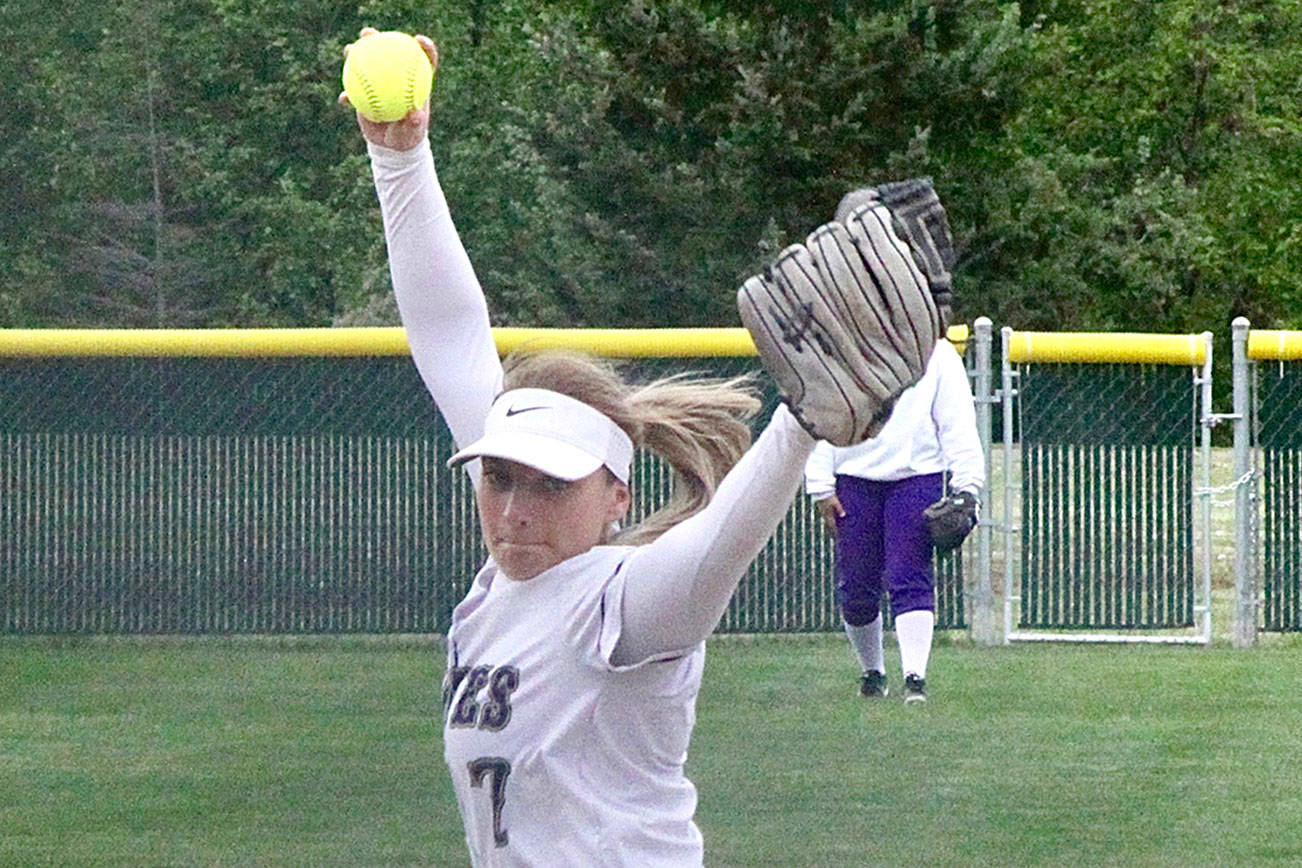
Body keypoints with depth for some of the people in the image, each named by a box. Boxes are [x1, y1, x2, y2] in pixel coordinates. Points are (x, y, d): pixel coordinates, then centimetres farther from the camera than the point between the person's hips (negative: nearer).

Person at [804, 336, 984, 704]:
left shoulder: (937, 353, 6)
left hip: (916, 479, -1)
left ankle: (915, 675, -17)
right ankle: (872, 670, 23)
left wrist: (966, 483, -4)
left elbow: (957, 421, 5)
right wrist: (821, 487, -2)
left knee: (911, 579, -13)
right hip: (854, 482, 1)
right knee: (855, 586, 3)